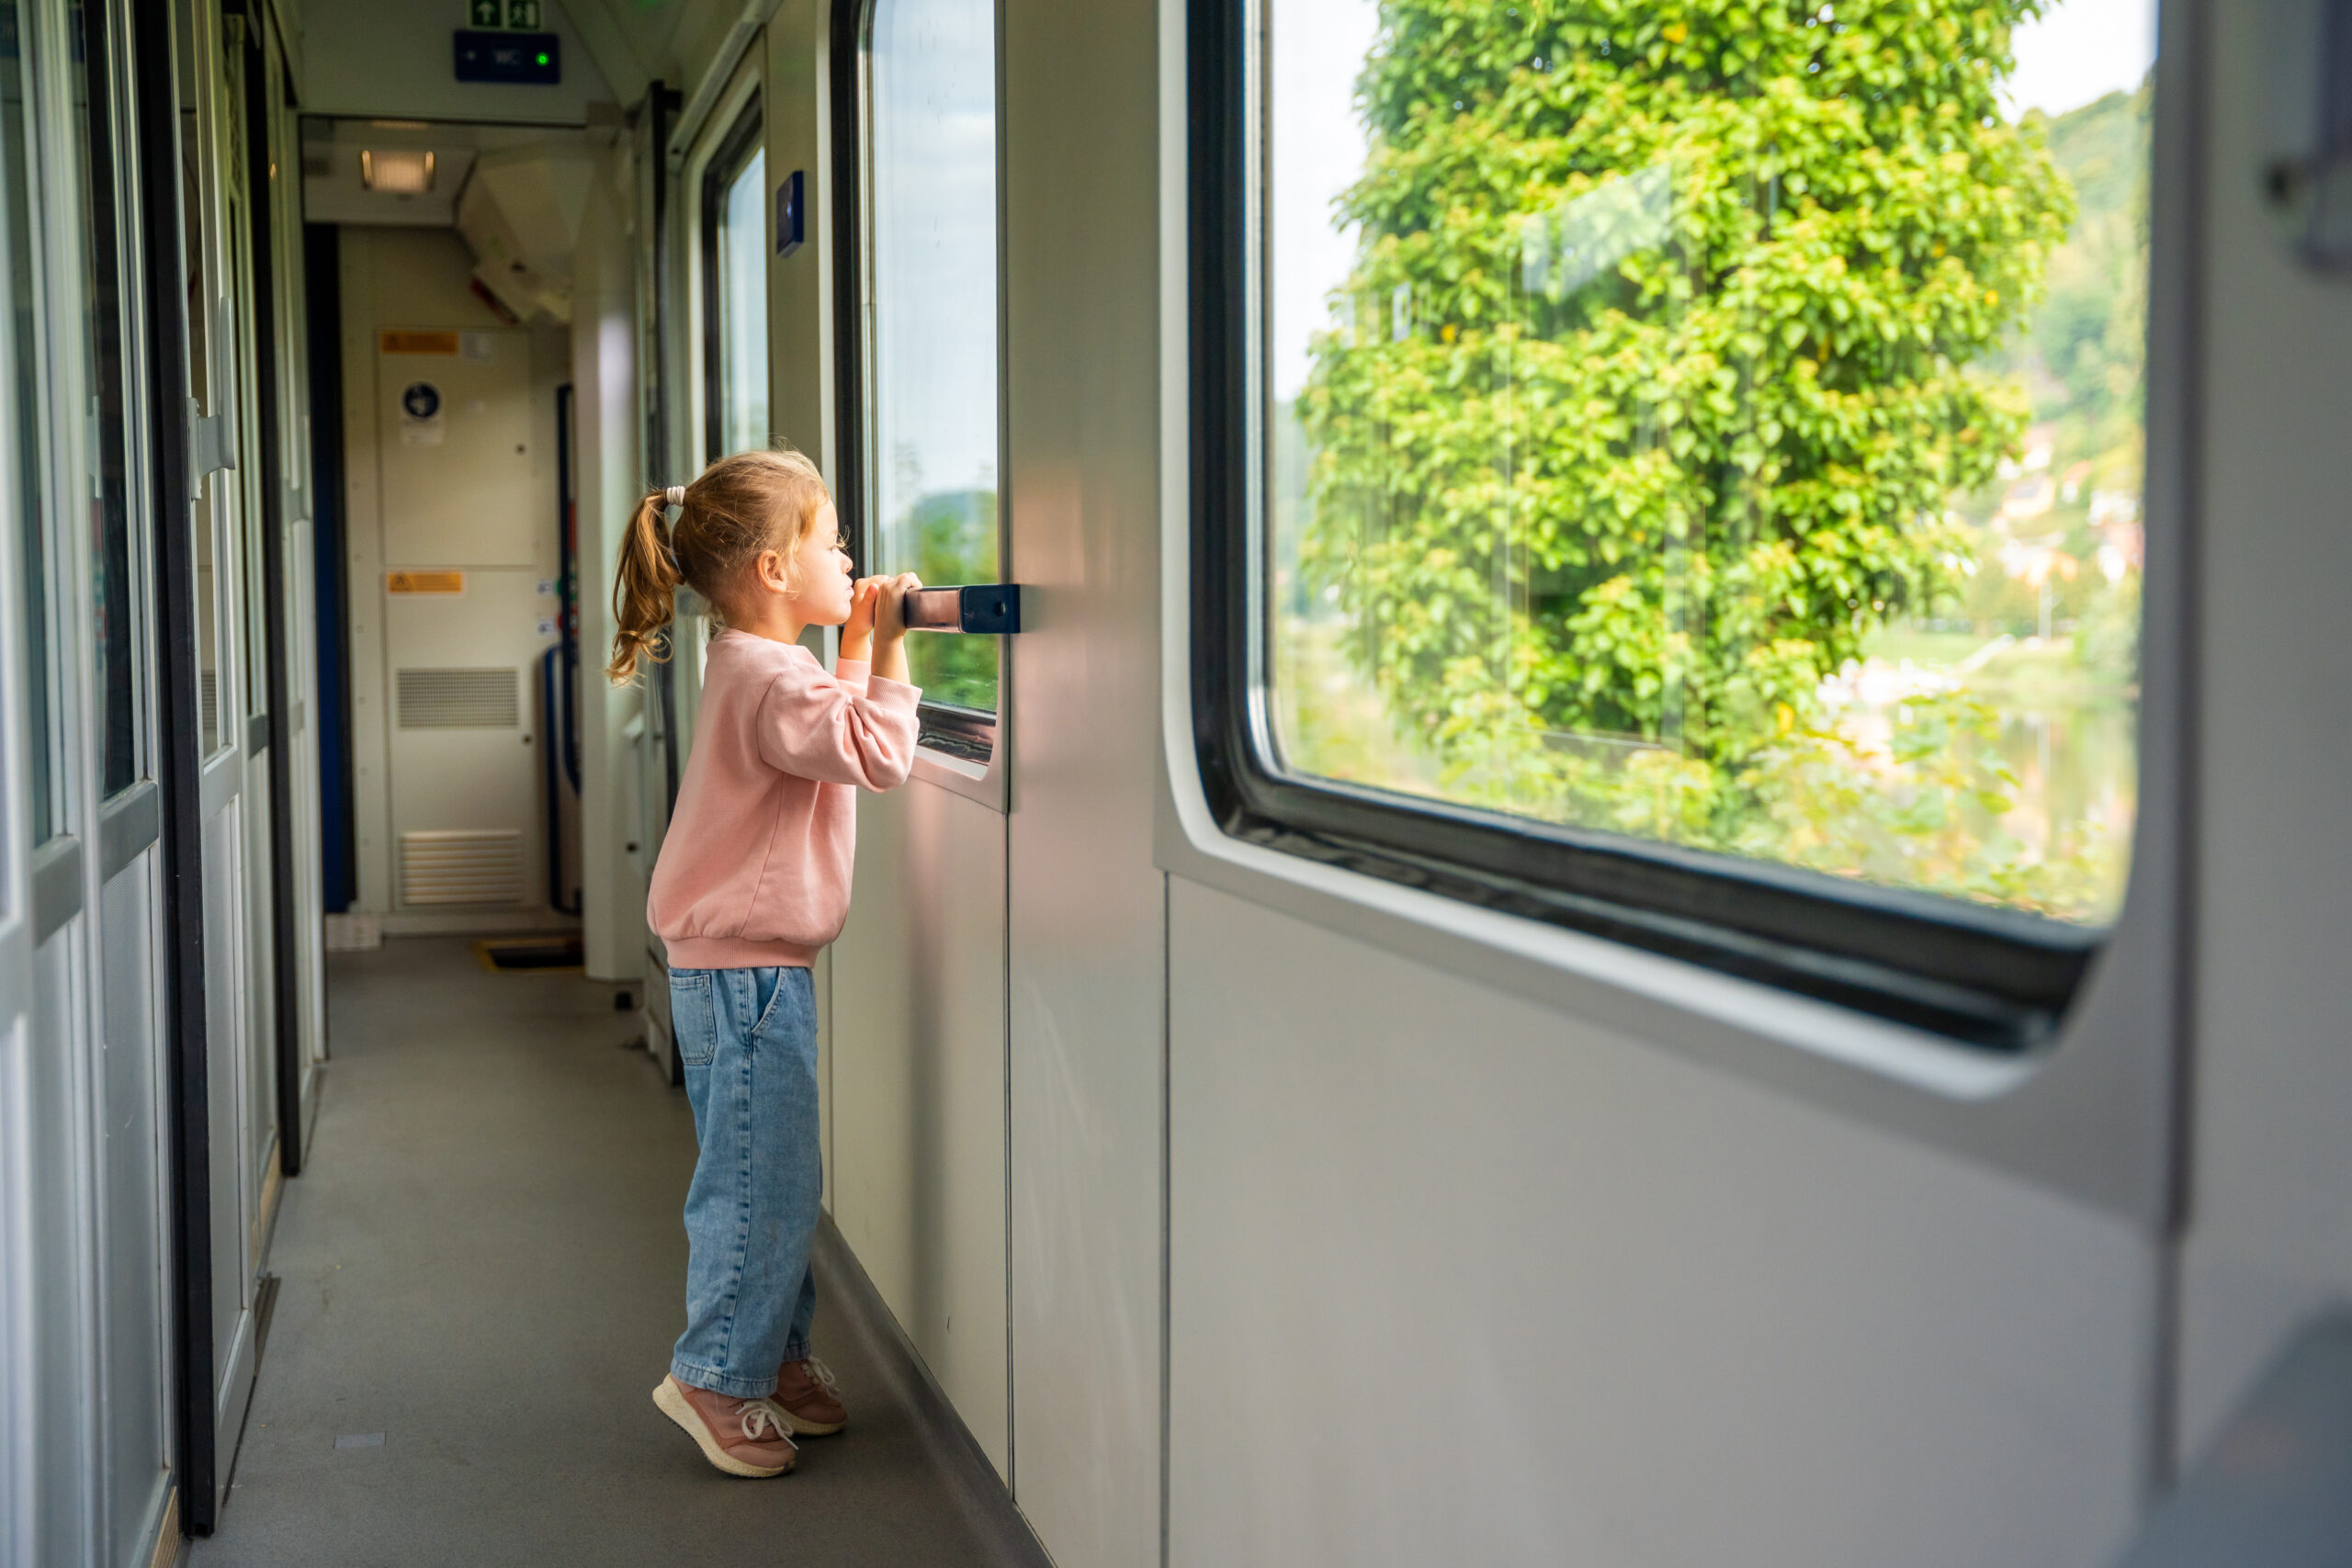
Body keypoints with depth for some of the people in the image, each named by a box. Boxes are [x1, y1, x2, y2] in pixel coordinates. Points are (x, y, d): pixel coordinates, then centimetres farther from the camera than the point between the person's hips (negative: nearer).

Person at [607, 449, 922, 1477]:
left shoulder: (759, 668, 14)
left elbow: (834, 729, 28)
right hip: (745, 971, -11)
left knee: (775, 1181, 17)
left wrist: (857, 645, 18)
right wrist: (886, 649, -19)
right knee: (760, 1182, -4)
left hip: (741, 968, 11)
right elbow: (878, 753, -28)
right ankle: (714, 1378, 7)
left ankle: (773, 1356, 27)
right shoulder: (769, 679, -19)